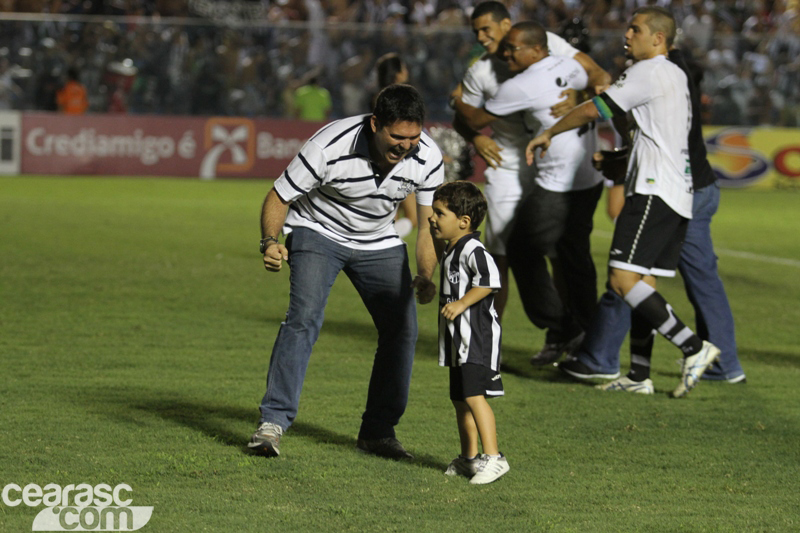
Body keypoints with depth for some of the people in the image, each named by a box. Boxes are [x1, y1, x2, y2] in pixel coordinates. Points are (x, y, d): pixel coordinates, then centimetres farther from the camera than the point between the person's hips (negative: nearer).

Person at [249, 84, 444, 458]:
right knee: (305, 315, -25)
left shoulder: (428, 158, -21)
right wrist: (270, 242, -38)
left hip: (379, 243, 4)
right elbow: (279, 196, -21)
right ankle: (273, 421, -24)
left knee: (402, 328, -6)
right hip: (318, 231, -4)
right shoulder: (331, 146, -33)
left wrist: (425, 277, -22)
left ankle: (378, 431, 9)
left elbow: (430, 222, -8)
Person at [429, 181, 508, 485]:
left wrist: (461, 304, -25)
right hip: (459, 340, 11)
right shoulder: (451, 251, 17)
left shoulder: (472, 250, -15)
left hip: (477, 337, -11)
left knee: (474, 396, -17)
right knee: (459, 399, 14)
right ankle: (469, 457, 24)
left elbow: (490, 280, -27)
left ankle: (493, 457, -17)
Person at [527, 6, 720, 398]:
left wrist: (548, 134, 6)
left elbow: (592, 111, -6)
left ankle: (692, 347, -21)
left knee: (624, 280, -16)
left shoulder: (649, 72, -7)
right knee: (643, 282, 9)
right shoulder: (676, 76, 22)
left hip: (654, 190, -10)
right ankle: (639, 374, 8)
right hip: (677, 193, 10)